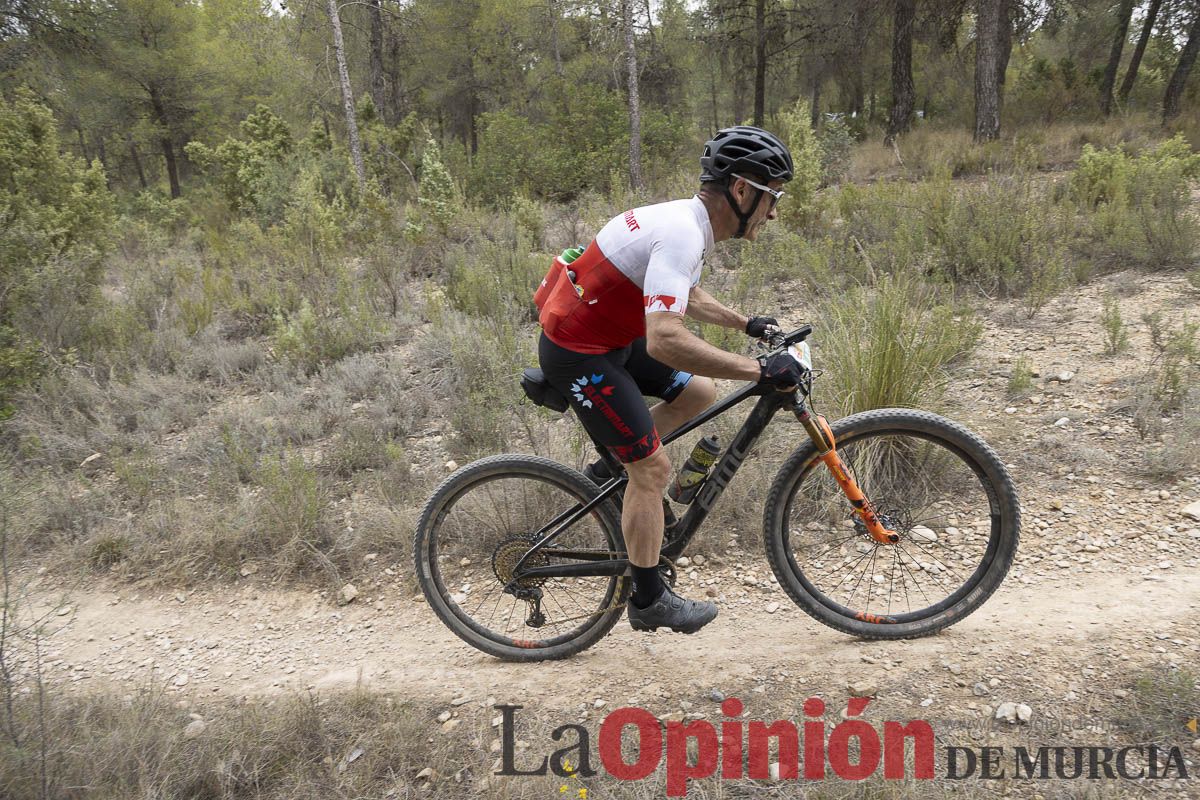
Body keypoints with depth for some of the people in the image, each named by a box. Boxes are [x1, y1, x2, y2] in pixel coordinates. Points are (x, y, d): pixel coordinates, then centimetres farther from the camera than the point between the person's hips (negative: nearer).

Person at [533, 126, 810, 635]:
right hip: (577, 354, -9)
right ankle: (649, 601, 11)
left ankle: (610, 469, 22)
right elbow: (665, 339, -40)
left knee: (699, 394, 11)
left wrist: (747, 324, 26)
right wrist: (759, 371, -35)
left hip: (609, 336, 9)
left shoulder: (687, 221, 5)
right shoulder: (681, 235, -27)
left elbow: (687, 297, 25)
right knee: (653, 468, -4)